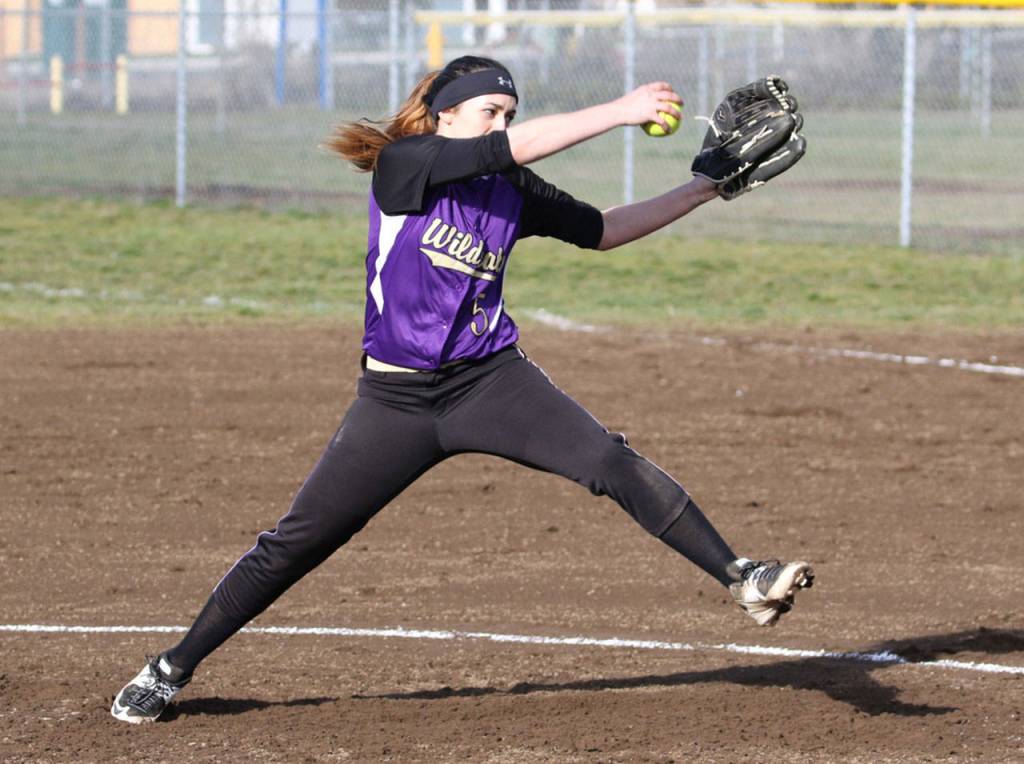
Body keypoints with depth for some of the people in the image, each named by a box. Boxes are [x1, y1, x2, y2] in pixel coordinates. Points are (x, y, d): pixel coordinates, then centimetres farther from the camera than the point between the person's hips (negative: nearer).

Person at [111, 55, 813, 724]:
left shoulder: (514, 193, 4)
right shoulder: (401, 164, -12)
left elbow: (601, 230, 14)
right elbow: (516, 147, -22)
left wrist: (700, 194, 6)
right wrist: (622, 111, -22)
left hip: (491, 379, 3)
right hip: (396, 394, -3)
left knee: (611, 461, -18)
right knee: (298, 540, -1)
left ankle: (741, 579, -18)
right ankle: (174, 669, 12)